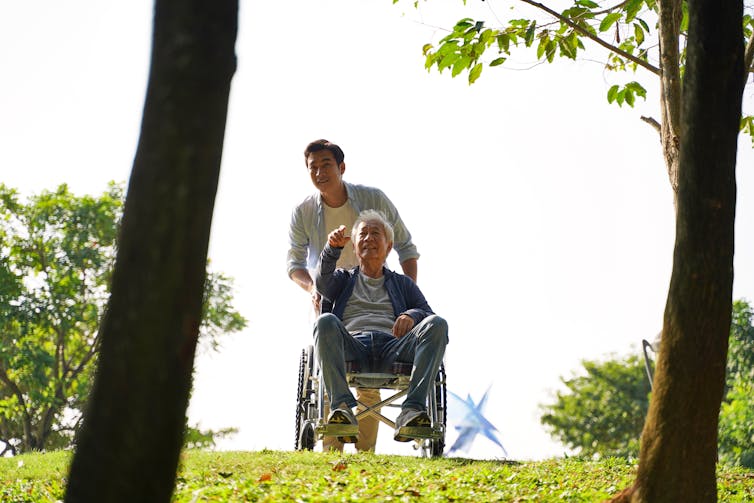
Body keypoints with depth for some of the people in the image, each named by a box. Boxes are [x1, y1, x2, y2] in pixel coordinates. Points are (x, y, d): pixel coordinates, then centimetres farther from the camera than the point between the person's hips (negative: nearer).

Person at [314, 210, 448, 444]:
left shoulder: (402, 283, 34)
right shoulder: (344, 280, 31)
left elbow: (427, 313, 18)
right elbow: (323, 282, 6)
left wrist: (413, 315, -7)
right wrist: (333, 248, -14)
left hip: (392, 348, 1)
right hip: (353, 348, -1)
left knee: (437, 324, -26)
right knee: (326, 322, -33)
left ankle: (412, 410, -41)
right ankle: (342, 406, -46)